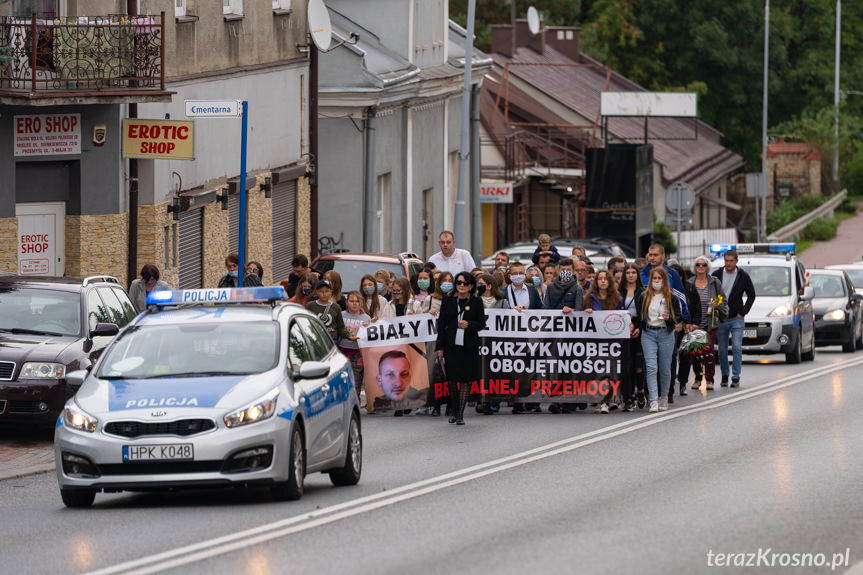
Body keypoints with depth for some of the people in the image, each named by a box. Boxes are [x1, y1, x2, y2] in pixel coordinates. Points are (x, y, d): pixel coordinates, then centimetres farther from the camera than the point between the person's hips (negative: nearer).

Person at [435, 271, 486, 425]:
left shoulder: (476, 302, 4)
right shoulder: (448, 302, 7)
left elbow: (481, 324, 5)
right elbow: (441, 325, 8)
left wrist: (469, 325, -17)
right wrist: (440, 347, 3)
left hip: (469, 346, -1)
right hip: (451, 346, 1)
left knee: (466, 379, -2)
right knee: (452, 379, 1)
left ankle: (460, 414, 4)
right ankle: (456, 409, 22)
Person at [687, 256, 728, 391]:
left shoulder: (715, 283, 5)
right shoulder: (689, 284, 5)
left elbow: (724, 301, 12)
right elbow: (686, 305, 6)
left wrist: (717, 305, -11)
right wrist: (689, 323, -3)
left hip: (710, 324, -1)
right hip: (694, 324, 1)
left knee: (709, 351, -10)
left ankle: (709, 379, -2)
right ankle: (697, 379, 16)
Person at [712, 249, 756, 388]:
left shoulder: (743, 276, 0)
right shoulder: (716, 275, 1)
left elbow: (751, 295, 8)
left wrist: (743, 312, 0)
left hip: (737, 319, -1)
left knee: (737, 348, -10)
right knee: (722, 350, 5)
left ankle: (736, 377, -7)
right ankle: (724, 376, 18)